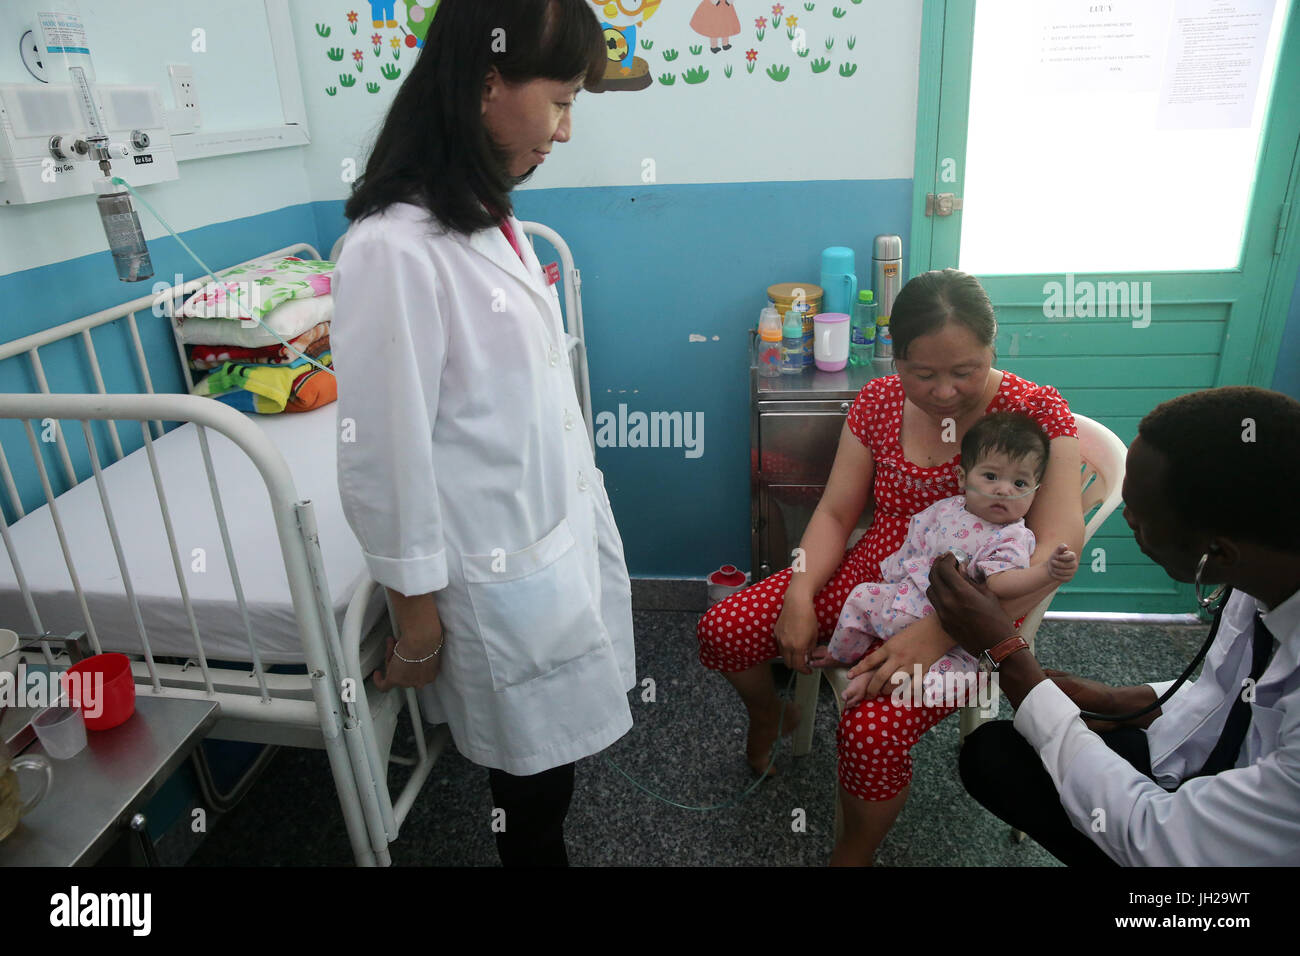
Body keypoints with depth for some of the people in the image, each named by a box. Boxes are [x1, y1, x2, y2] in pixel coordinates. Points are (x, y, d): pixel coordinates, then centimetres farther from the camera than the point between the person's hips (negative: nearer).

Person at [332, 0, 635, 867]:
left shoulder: (494, 220, 4)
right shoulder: (394, 249, -23)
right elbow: (386, 456, -18)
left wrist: (586, 516, 17)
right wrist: (417, 619, -10)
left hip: (567, 536, 8)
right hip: (504, 570, -7)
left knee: (554, 755, 22)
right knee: (534, 774, 14)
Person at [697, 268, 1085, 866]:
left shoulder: (1036, 412, -14)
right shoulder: (878, 402, 0)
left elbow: (1058, 548, -22)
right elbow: (835, 512, 3)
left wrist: (940, 630, -33)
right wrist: (799, 594, -15)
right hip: (868, 578, 5)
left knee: (872, 730, -29)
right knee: (721, 631, -10)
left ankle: (851, 855, 5)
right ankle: (768, 710, 26)